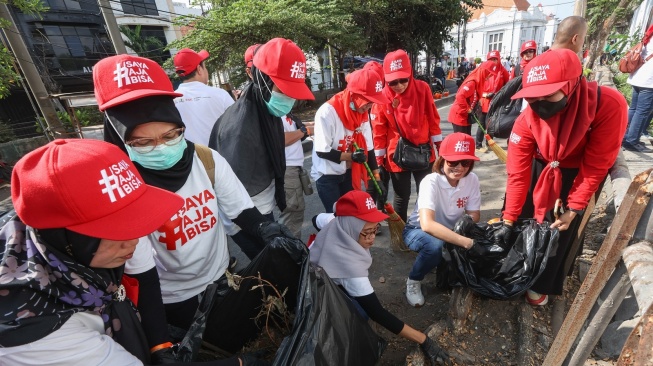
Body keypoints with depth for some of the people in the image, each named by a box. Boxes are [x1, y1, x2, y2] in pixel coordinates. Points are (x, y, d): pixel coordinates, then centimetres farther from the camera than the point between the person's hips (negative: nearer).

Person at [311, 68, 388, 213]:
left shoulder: (363, 113, -2)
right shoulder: (327, 112, -23)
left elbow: (368, 148, 1)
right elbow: (322, 151, -21)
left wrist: (376, 177, 0)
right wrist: (351, 156, -25)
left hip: (349, 172, 6)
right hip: (327, 174, -6)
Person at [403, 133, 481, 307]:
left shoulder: (472, 179, -16)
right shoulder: (431, 182, -32)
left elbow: (475, 215, -6)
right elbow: (427, 224, -44)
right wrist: (467, 243, -48)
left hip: (450, 231, 5)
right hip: (418, 230, -5)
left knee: (480, 243, -20)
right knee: (436, 245, -37)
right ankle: (413, 282, -6)